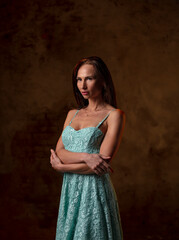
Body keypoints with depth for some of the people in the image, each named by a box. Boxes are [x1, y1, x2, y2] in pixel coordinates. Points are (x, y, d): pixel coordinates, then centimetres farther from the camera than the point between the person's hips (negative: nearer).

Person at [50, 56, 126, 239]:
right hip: (69, 190, 6)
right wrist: (85, 156, -17)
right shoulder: (72, 114, 12)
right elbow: (58, 152, 1)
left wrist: (61, 166, -5)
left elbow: (102, 165, -15)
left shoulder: (114, 115, -7)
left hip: (95, 191, -5)